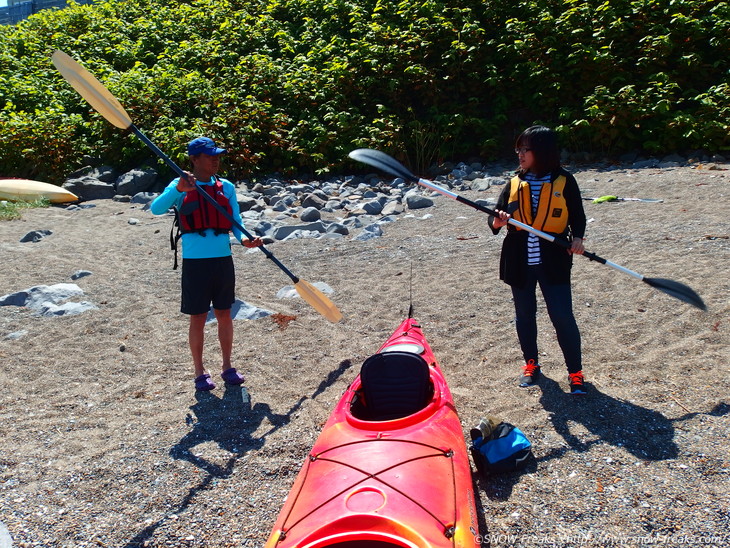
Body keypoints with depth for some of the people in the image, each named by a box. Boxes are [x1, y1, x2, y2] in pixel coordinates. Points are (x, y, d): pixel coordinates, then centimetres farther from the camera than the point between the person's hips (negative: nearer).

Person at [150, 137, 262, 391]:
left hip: (223, 259, 3)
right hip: (195, 262, -3)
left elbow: (235, 221, 5)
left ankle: (227, 366, 25)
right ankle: (200, 372, 19)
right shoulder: (179, 186, -2)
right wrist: (178, 189, -32)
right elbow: (156, 209, -17)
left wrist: (244, 238, -16)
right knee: (198, 318, 5)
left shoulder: (226, 187, 7)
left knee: (224, 314, 11)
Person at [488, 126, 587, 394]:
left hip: (553, 261, -3)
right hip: (519, 262, 4)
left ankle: (575, 372, 13)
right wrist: (497, 221, -19)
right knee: (525, 315, 15)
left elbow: (577, 216, 4)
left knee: (563, 317, -3)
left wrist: (577, 237, -16)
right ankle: (531, 364, 34)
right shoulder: (514, 183, 6)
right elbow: (496, 217, 5)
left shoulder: (564, 181, -2)